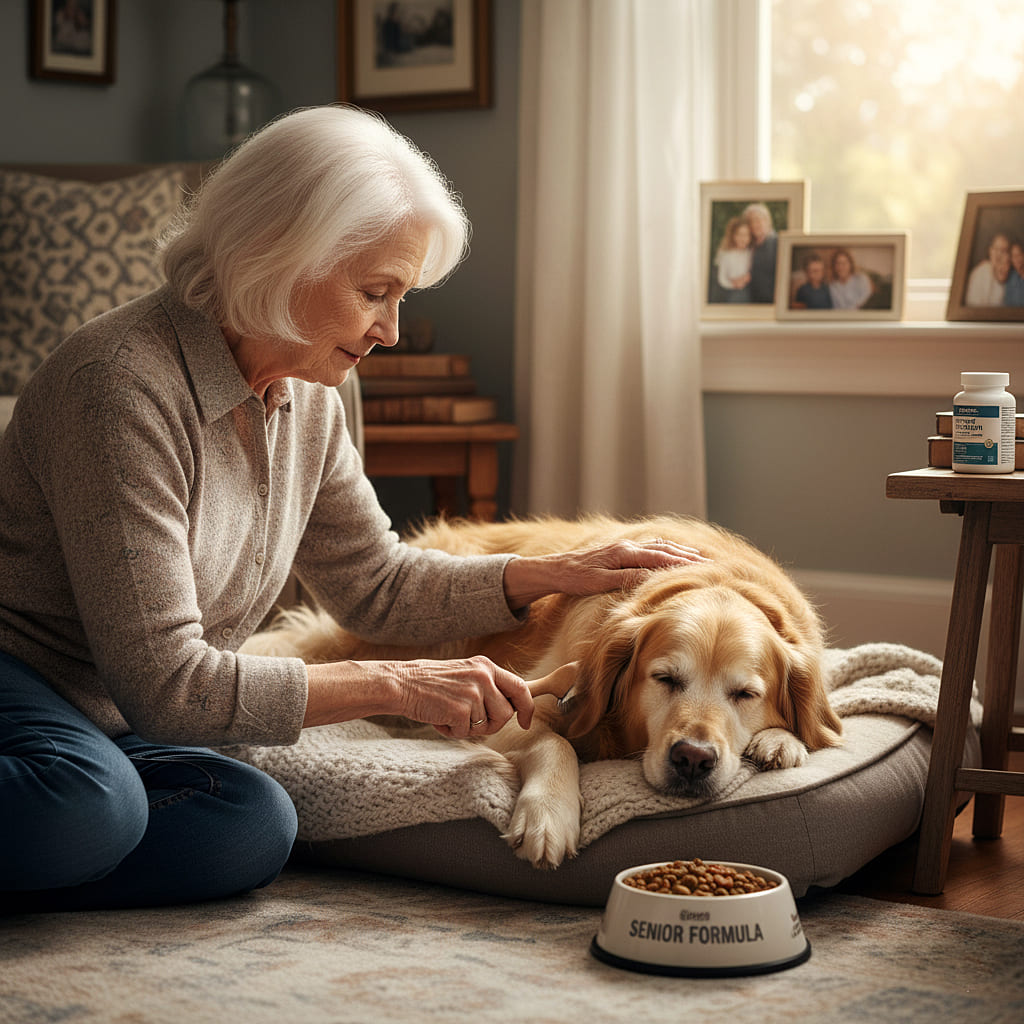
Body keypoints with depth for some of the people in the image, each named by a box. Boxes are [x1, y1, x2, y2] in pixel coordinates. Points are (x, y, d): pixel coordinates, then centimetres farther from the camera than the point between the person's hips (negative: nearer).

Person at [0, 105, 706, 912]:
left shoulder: (305, 398, 3)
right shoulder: (124, 385, -24)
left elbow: (377, 586, 17)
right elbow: (166, 686, -26)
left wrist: (562, 573, 6)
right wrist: (397, 686, -22)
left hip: (103, 721, 9)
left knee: (252, 829, -22)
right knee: (86, 803, -40)